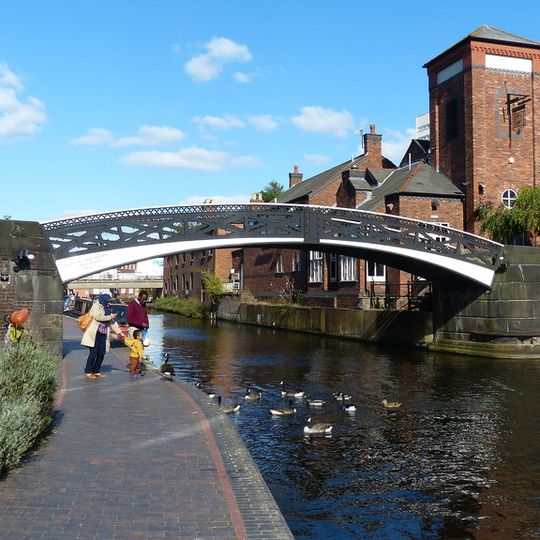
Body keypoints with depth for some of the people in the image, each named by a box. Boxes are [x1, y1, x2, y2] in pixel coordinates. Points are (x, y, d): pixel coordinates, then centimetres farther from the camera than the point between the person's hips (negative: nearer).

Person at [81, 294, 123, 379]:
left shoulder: (106, 309, 18)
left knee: (101, 353, 4)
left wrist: (120, 332, 12)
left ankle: (96, 372, 15)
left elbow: (112, 323, 18)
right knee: (93, 353, -6)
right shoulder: (96, 306, -3)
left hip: (103, 334, 7)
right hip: (94, 333, -7)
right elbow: (97, 317, -18)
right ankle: (88, 372, 3)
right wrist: (110, 317, -11)